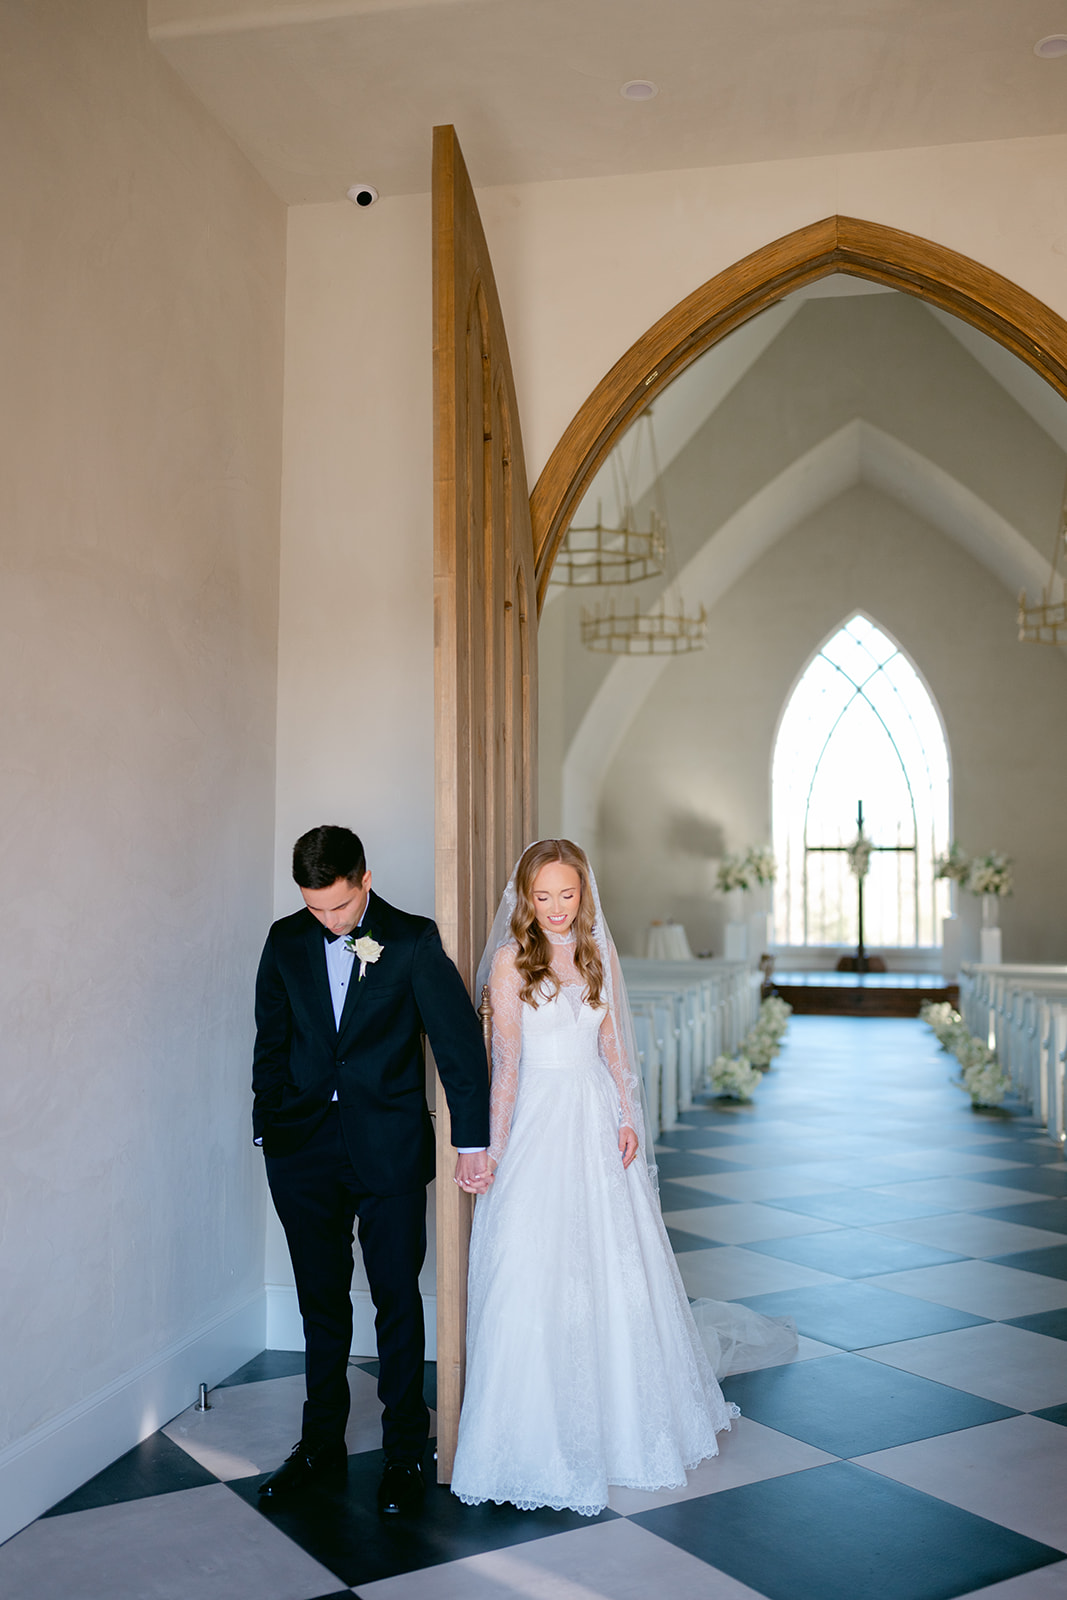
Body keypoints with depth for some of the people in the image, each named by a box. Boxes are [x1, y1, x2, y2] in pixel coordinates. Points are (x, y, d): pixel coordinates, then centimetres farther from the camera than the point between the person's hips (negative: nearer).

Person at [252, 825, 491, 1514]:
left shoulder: (413, 940, -7)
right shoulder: (286, 941, 4)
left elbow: (460, 1039, -7)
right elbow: (272, 1042, 12)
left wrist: (473, 1141, -9)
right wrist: (269, 1129, 9)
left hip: (389, 1147, -3)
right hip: (304, 1148, 3)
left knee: (398, 1297, 4)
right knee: (321, 1299, 13)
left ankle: (405, 1453, 19)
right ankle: (322, 1445, 28)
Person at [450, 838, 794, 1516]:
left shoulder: (599, 954, 6)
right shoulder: (511, 959, -7)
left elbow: (613, 1045, 10)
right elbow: (505, 1061, -10)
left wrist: (628, 1117, 0)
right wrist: (492, 1148, -15)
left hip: (597, 1118, 4)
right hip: (538, 1119, -4)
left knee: (618, 1264, 11)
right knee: (532, 1272, -3)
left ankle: (622, 1416, 33)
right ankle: (536, 1429, 14)